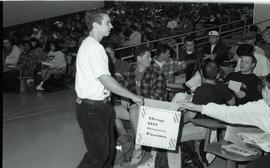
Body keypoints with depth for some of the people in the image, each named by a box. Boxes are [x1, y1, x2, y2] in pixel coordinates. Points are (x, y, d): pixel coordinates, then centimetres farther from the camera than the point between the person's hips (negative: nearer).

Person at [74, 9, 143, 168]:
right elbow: (105, 80, -24)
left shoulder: (90, 44, 13)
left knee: (109, 148, 18)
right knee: (99, 153, 1)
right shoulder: (94, 47, -19)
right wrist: (133, 96, -18)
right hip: (92, 108, -10)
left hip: (101, 105, 10)